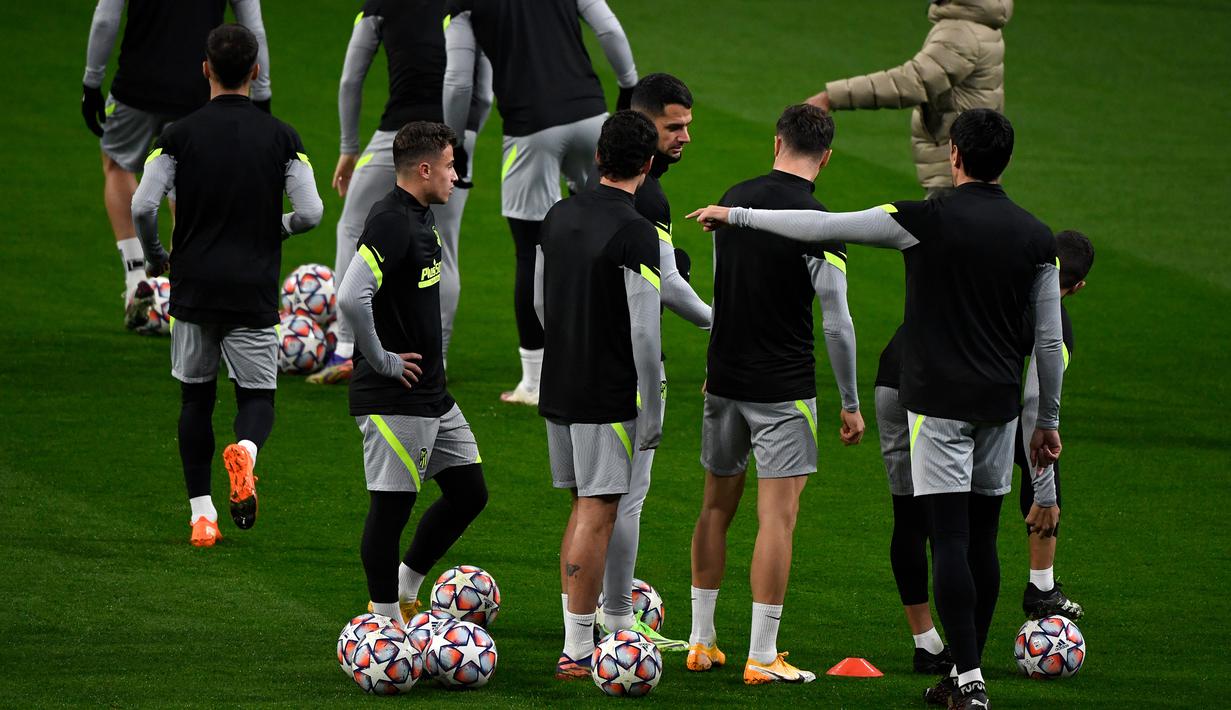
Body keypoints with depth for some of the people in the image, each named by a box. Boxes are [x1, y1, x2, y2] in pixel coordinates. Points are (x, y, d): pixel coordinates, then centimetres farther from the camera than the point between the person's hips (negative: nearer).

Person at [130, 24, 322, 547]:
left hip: (193, 288, 0)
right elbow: (310, 213, -7)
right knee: (258, 397, 9)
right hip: (254, 290, 0)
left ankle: (201, 513, 8)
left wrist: (155, 258, 9)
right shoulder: (281, 137, -1)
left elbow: (142, 206, -11)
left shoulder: (180, 134, -3)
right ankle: (245, 449, -26)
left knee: (196, 399, 14)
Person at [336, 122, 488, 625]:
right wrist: (382, 360, -20)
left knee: (468, 492, 14)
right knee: (391, 505, -2)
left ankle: (405, 587, 27)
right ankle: (386, 622, 6)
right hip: (394, 399, -10)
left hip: (433, 393, 10)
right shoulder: (390, 221, -19)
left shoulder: (423, 217, 13)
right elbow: (352, 299, -31)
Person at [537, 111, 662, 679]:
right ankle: (578, 651, -2)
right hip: (607, 396, -7)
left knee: (584, 507, 17)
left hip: (557, 390, 7)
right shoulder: (635, 233, -17)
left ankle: (579, 632, 19)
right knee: (597, 514, -3)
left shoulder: (558, 217, 6)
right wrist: (652, 415, -11)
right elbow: (645, 334, -17)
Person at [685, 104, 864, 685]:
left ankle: (701, 642, 22)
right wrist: (850, 403, -3)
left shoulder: (734, 199, 4)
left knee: (717, 506, 17)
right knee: (778, 516, -4)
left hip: (725, 378, 6)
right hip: (783, 388, -6)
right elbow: (836, 322, -13)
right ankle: (762, 657, -5)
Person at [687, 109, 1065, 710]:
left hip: (939, 403, -4)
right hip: (999, 406, 4)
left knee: (950, 540, -6)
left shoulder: (926, 220, -9)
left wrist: (735, 215, 4)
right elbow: (1049, 340, 6)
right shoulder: (1036, 237, 3)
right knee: (982, 541, 11)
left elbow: (822, 227, -7)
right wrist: (1048, 422, 17)